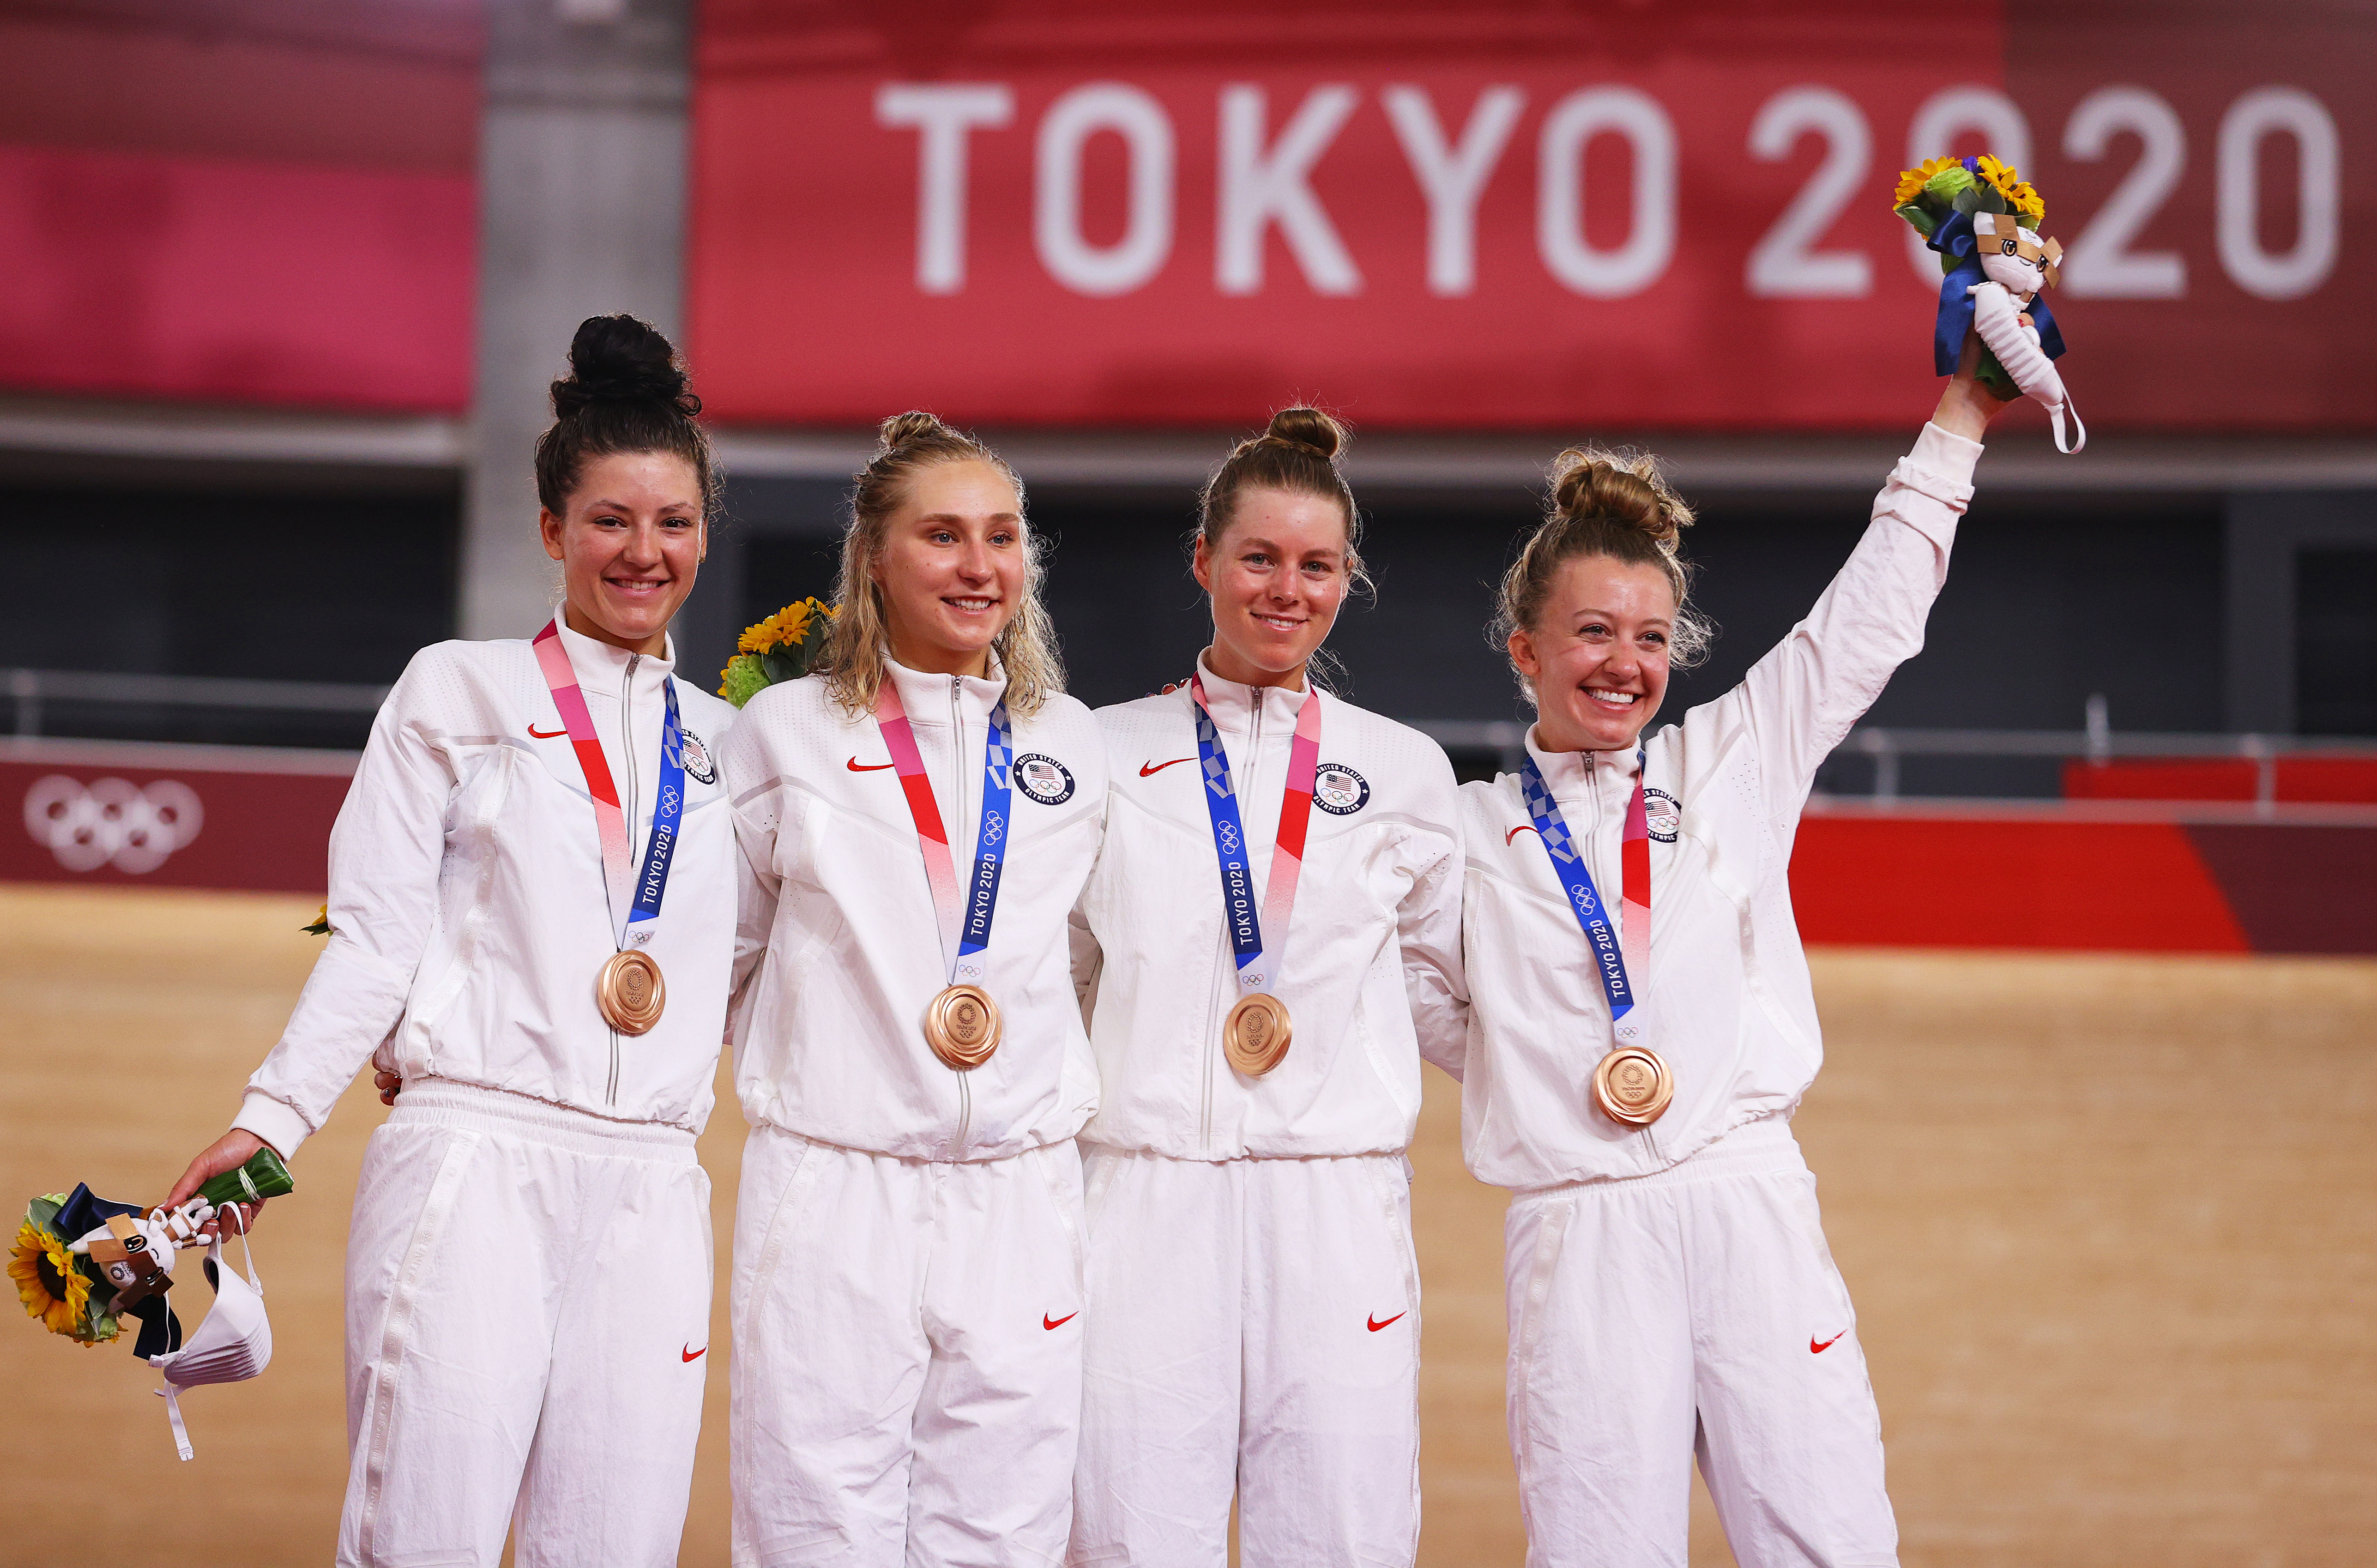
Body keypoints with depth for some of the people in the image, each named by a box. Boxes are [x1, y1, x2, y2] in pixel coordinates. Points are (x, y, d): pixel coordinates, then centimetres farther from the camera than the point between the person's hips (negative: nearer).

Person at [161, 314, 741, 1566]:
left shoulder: (722, 742, 20)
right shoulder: (457, 692, 9)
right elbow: (378, 932, 3)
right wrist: (275, 1116, -6)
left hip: (648, 1188, 4)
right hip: (473, 1157, -3)